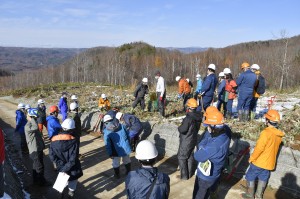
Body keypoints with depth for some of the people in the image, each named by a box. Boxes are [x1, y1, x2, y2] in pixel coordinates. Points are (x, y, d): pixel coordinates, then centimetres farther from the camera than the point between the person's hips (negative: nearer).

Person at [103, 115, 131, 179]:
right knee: (127, 160, 26)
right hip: (125, 148, 4)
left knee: (116, 163, 20)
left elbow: (108, 145, -13)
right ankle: (129, 172, 43)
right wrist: (127, 144, 19)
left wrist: (110, 154, -5)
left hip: (117, 151, -4)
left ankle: (117, 175, 35)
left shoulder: (106, 132, -14)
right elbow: (127, 135, 5)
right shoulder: (121, 126, -4)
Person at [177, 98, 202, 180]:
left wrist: (179, 127, -5)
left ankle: (184, 175, 16)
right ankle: (190, 173, 36)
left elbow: (182, 130, -27)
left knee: (181, 158, 8)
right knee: (190, 156, 22)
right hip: (193, 139, 8)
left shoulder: (188, 118, -29)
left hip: (186, 141, -8)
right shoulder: (198, 117, -4)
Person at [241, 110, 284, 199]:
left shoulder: (266, 132, -26)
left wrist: (252, 158, -12)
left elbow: (259, 148, -25)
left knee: (250, 176, 11)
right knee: (263, 178, 20)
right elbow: (273, 148, 10)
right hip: (270, 162, 7)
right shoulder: (279, 134, -1)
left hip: (259, 161, -7)